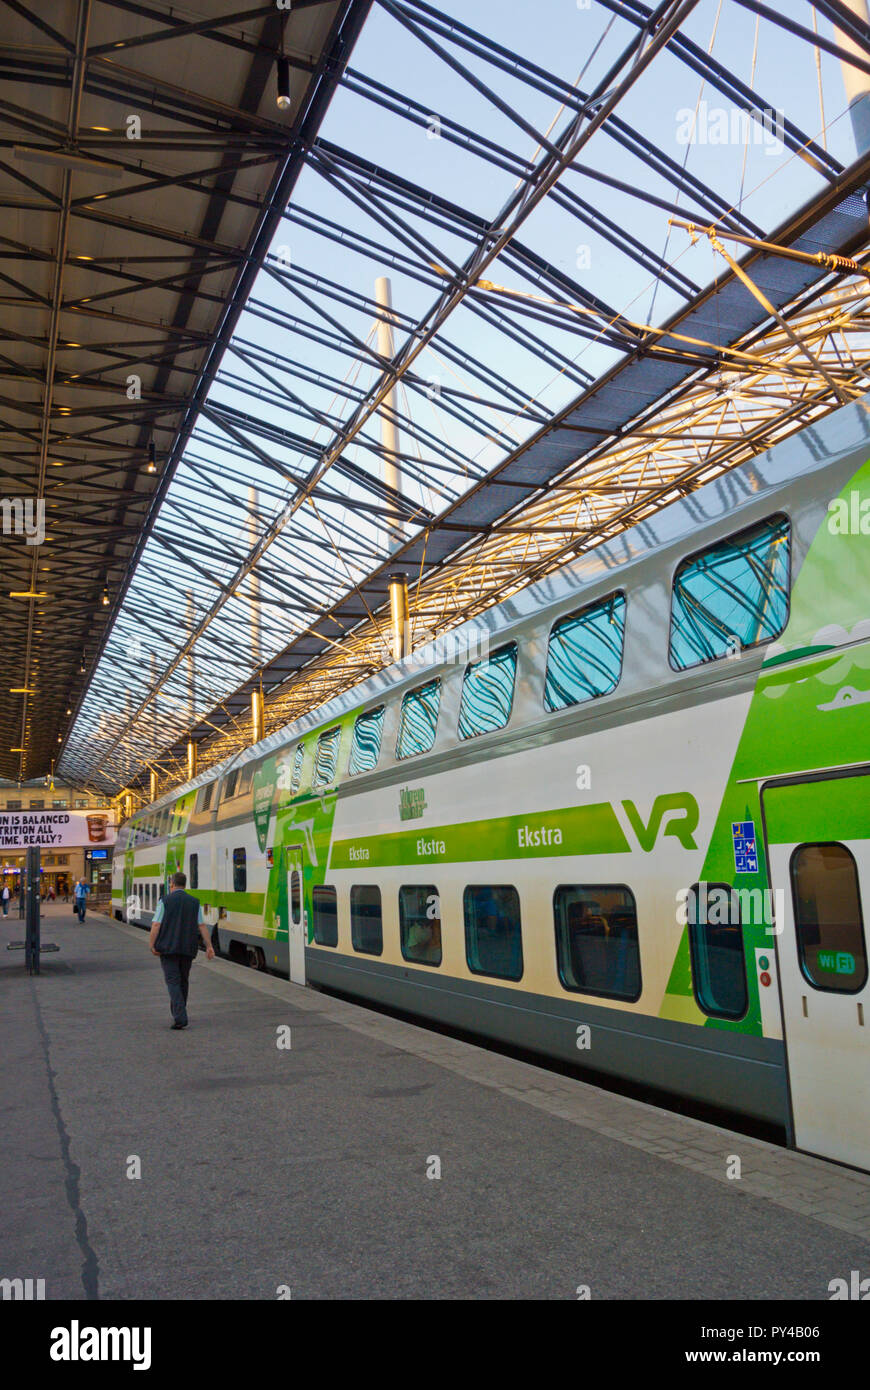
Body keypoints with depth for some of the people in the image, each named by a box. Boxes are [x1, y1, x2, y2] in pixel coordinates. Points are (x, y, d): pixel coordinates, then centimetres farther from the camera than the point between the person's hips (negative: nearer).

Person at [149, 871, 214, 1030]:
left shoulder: (165, 901, -3)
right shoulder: (194, 902, 6)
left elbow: (156, 925, -10)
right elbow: (202, 926, 2)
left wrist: (152, 946, -3)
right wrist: (209, 946, 2)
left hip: (168, 948, -3)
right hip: (188, 949, 3)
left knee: (173, 981, -5)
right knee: (183, 981, 18)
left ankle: (180, 1018, -17)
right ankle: (177, 1013, 31)